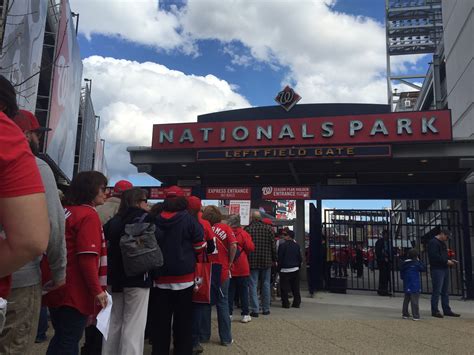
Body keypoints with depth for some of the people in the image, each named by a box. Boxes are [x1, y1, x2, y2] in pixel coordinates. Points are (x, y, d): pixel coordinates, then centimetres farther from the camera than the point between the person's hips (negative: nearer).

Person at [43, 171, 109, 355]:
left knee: (60, 338, 19)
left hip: (57, 288, 8)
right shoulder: (89, 215, -16)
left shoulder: (64, 212, 9)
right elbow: (87, 258, -23)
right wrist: (97, 290, -16)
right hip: (75, 291, -8)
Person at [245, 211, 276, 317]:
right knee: (266, 284, 12)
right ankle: (266, 309, 20)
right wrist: (274, 259, 11)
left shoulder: (247, 229, -7)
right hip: (266, 261, 2)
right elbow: (273, 246, 2)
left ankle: (255, 310, 1)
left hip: (252, 262, -2)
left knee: (253, 285, 3)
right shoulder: (268, 228, 0)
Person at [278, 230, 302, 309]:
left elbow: (280, 258, -9)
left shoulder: (283, 246, -12)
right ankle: (297, 303, 14)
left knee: (284, 288, 3)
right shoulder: (297, 246, 3)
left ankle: (285, 303, 4)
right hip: (295, 269, 5)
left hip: (285, 270, -5)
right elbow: (300, 258, 8)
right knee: (295, 288, 11)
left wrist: (279, 267, 3)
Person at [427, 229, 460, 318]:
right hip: (437, 269, -10)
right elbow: (434, 256, -21)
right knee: (437, 291, -5)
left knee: (445, 291, 12)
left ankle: (447, 310, 18)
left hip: (445, 269, 10)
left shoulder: (443, 243, 21)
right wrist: (446, 261, -18)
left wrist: (450, 261, 9)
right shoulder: (433, 242, -11)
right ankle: (435, 311, 1)